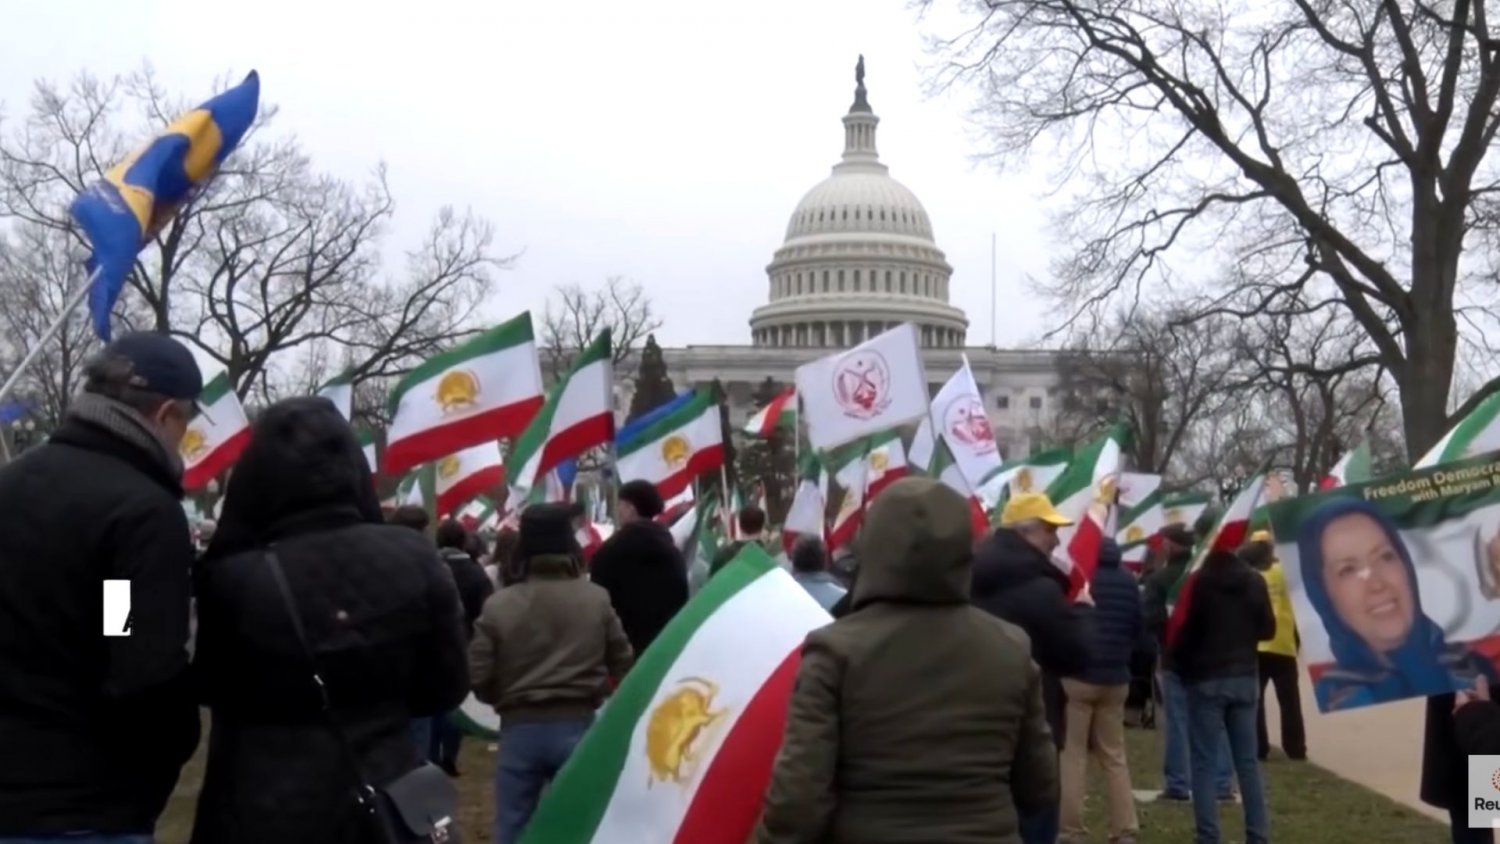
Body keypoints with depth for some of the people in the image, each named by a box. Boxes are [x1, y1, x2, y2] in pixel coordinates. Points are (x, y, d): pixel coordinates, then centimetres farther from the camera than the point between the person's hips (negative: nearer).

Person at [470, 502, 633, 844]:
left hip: (519, 728, 0)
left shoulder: (499, 605, -8)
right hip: (578, 726, 1)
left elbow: (478, 676, -7)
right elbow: (622, 663, 1)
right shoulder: (597, 600, -5)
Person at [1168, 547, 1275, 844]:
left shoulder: (1198, 582, -14)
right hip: (1245, 678, 4)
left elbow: (1184, 630, -12)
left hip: (1206, 680, -4)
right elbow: (1268, 629, 8)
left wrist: (1180, 660, 7)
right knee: (1248, 762, 10)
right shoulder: (1254, 580, 1)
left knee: (1204, 765, 0)